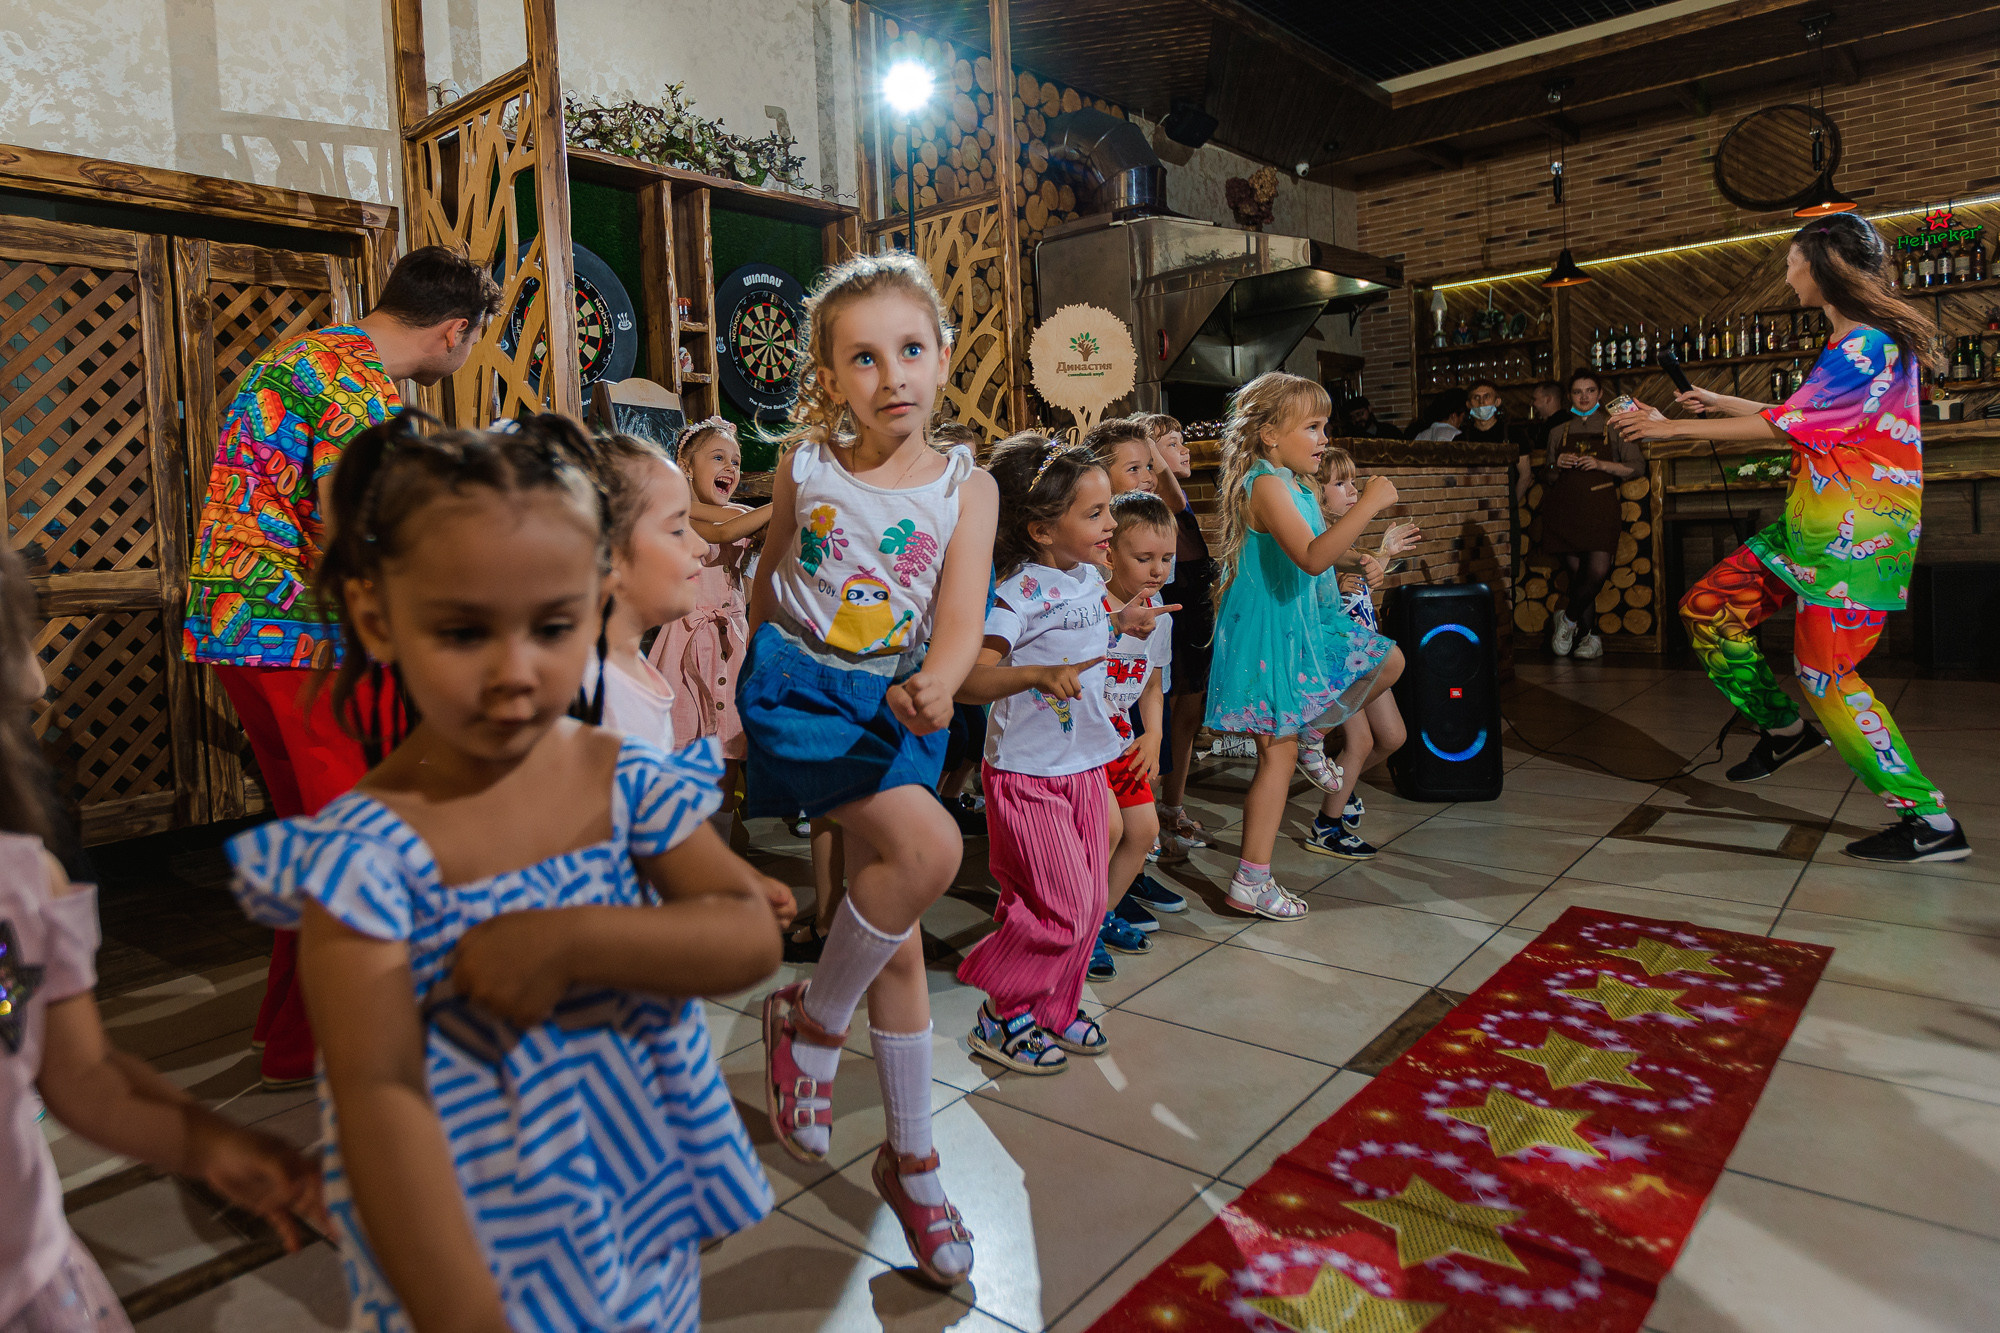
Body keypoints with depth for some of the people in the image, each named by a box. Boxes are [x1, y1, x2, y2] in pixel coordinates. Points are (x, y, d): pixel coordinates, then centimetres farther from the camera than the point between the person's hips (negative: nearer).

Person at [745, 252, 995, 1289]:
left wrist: (933, 684, -36)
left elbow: (962, 616, -15)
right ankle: (812, 1020, 1)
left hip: (897, 701, 3)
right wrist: (764, 671, 17)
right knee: (928, 850, -28)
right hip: (800, 686, -2)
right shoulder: (804, 469, -5)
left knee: (895, 925, 9)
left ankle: (910, 1156, 26)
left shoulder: (965, 486, -4)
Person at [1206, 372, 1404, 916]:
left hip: (1301, 624, 9)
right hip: (1266, 634, -9)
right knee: (1279, 752, -5)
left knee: (1389, 660, 14)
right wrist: (1367, 505, -31)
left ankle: (1313, 732, 24)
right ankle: (1250, 883, 3)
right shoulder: (1266, 484, -21)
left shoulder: (1294, 485, 10)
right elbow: (1311, 558, -34)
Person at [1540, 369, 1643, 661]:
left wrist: (1601, 464, -9)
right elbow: (1547, 479, 20)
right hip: (1565, 507, 2)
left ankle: (1568, 618, 6)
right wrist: (1557, 465, -2)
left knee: (1598, 571, -17)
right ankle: (1590, 638, 8)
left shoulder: (1614, 428, 13)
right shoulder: (1558, 432, 17)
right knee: (1578, 573, -1)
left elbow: (1637, 466, 5)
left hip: (1599, 507, -1)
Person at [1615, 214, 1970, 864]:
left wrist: (1672, 427, -10)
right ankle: (1785, 730, 19)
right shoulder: (1848, 342, 16)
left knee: (1824, 674, -11)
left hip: (1859, 530, -10)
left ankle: (1931, 823, -1)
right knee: (1707, 609, 6)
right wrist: (1718, 403, 28)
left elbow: (1782, 424, -16)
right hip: (1814, 522, 10)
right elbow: (1797, 420, 22)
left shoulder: (1869, 345, -16)